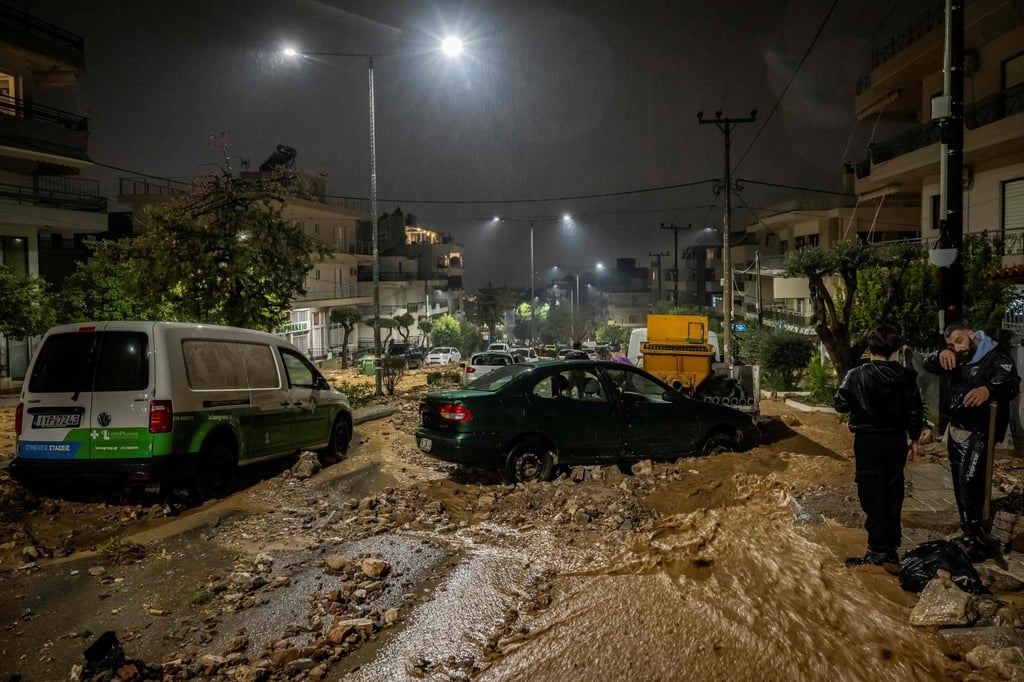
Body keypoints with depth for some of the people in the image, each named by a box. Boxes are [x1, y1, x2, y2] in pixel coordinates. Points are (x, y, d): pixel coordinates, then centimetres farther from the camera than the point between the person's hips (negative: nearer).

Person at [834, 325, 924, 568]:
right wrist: (914, 440, 15)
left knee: (873, 495, 3)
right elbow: (916, 411, 4)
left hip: (868, 441, -4)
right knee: (893, 494, 12)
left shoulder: (857, 375, -13)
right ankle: (892, 548, 20)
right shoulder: (906, 377, -1)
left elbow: (841, 405, -7)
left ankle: (877, 550, 4)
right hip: (897, 441, 4)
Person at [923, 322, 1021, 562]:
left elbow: (1011, 385, -28)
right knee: (959, 483, 13)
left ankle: (977, 540, -10)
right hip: (955, 429, 8)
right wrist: (940, 354, -15)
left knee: (969, 482, -16)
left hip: (978, 432, -8)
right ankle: (967, 533, 25)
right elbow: (928, 365, 8)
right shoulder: (957, 359, 11)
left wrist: (988, 390, -50)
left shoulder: (997, 357, -12)